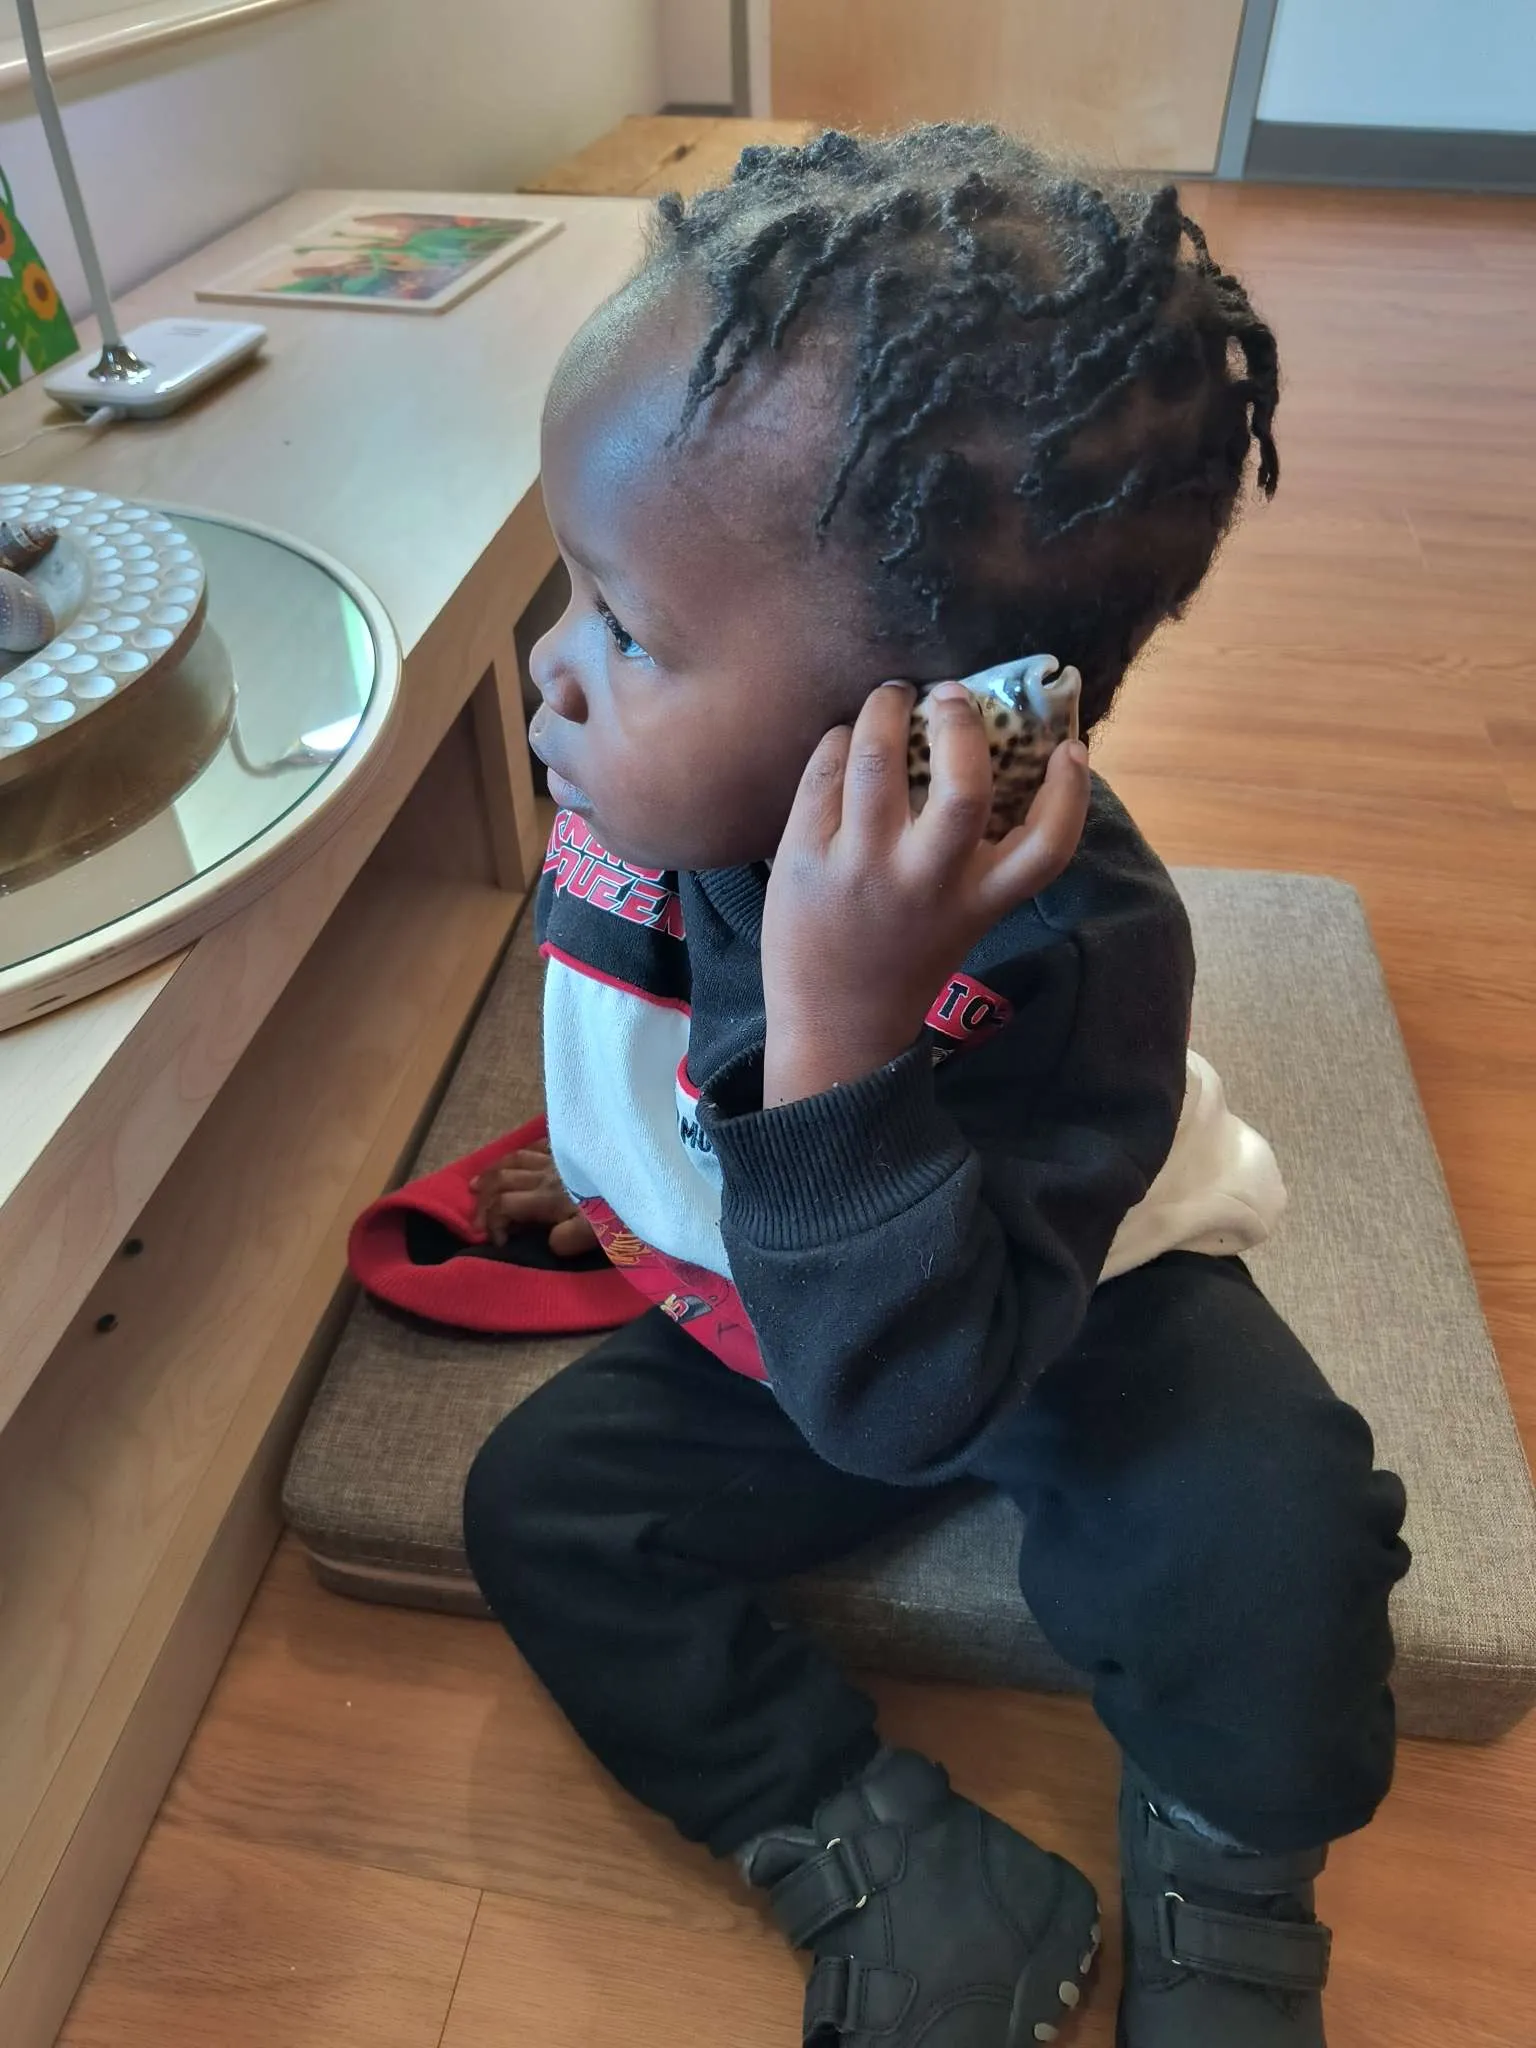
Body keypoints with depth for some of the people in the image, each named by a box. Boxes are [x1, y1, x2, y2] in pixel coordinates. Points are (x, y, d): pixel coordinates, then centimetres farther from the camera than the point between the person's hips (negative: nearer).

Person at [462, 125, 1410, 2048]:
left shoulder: (1059, 942, -36)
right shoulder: (644, 784, -17)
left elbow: (905, 1396, -41)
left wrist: (839, 1035, -53)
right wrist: (603, 1162, 21)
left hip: (1073, 1327, -5)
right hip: (769, 1327, 6)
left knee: (1274, 1529, -29)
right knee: (537, 1500, -6)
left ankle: (1225, 1860, 8)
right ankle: (902, 1873, 2)